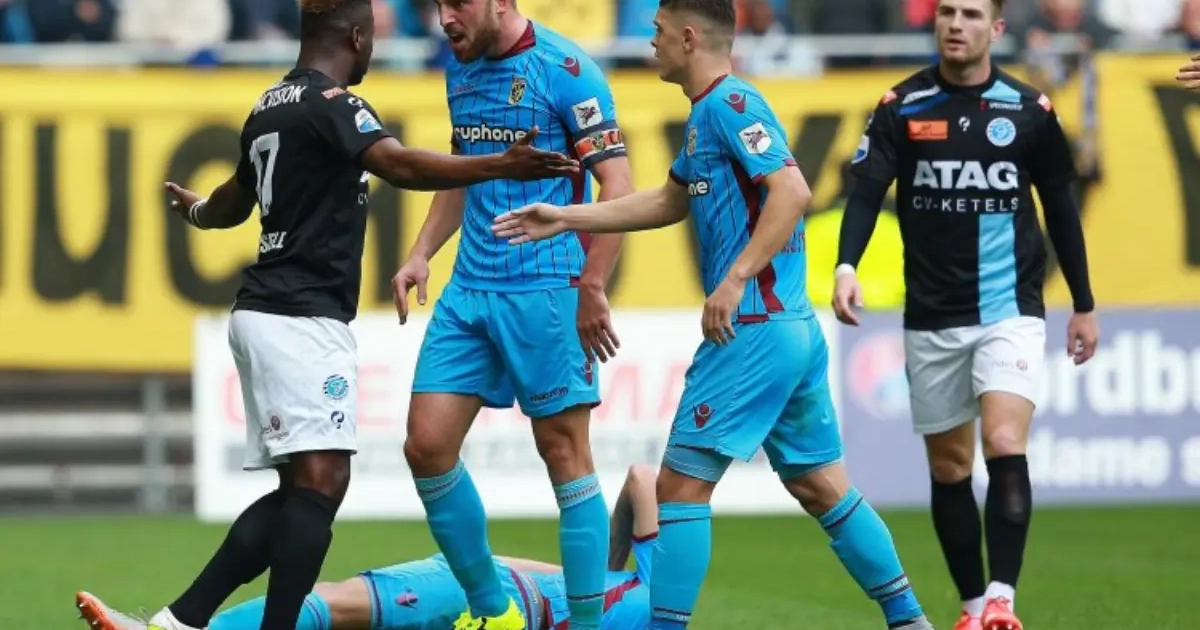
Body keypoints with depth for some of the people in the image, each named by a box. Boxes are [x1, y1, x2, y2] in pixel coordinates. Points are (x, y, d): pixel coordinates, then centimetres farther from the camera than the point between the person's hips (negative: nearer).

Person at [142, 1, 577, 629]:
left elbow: (236, 199, 35)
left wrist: (199, 212, 58)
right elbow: (397, 164, -28)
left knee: (301, 489, 10)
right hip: (302, 318, -10)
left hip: (264, 313, 10)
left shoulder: (270, 106, 17)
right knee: (320, 481, -14)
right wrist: (501, 166, -36)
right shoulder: (330, 103, -10)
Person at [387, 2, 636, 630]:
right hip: (468, 290, 7)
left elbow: (618, 186, -12)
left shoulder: (564, 69, -11)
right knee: (427, 446, 1)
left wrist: (591, 289, -17)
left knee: (565, 454, -2)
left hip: (544, 291, -7)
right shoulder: (460, 68, 11)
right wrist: (421, 253, 12)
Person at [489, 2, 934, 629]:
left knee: (682, 482, -6)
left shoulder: (729, 104, -11)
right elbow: (668, 202, 31)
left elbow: (792, 191, -23)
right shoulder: (710, 114, 19)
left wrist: (736, 279, -25)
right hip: (794, 327, 10)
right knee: (820, 485, 14)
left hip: (755, 328, -10)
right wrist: (565, 218, 29)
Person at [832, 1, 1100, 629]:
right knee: (948, 467, 7)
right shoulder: (902, 108, -1)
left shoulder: (1029, 110, 0)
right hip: (931, 318, 2)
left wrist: (1084, 305, 12)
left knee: (1005, 446, -20)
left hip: (1010, 311, -2)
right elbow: (867, 192, -8)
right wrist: (846, 266, -26)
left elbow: (1060, 208, 9)